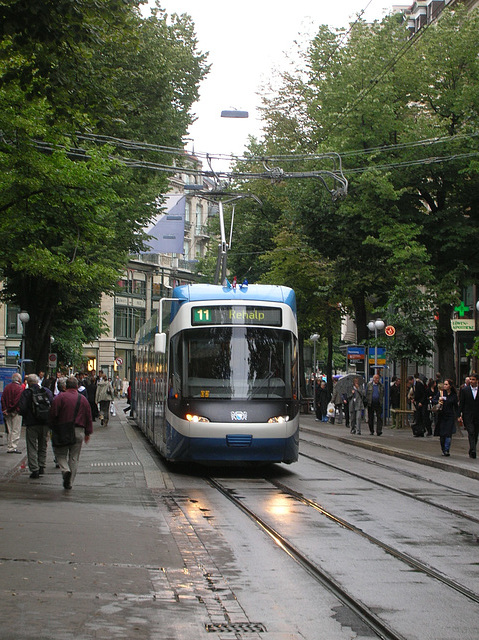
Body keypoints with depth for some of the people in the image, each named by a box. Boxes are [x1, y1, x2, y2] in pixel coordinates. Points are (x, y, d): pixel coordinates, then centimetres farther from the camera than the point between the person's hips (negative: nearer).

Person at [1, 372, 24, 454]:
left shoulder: (7, 387, 10)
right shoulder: (19, 388, -10)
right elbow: (18, 400, -17)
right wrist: (9, 409, -9)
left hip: (7, 413, 6)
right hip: (16, 412, -6)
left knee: (9, 430, 11)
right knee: (16, 430, -2)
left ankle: (9, 447, 13)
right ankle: (13, 447, -7)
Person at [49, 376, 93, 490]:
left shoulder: (60, 397, -4)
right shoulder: (83, 399, 5)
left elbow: (53, 414, -7)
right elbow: (88, 417, 9)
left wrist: (53, 429, 4)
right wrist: (88, 432, 16)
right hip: (79, 431, 2)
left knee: (60, 454, 10)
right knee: (74, 458, 9)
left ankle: (65, 470, -18)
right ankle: (69, 482, 8)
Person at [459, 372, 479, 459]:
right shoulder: (464, 390, 3)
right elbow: (461, 403, 4)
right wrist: (460, 415, -3)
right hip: (468, 416, -2)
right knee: (471, 433, -15)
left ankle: (472, 451, 19)